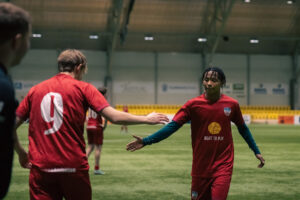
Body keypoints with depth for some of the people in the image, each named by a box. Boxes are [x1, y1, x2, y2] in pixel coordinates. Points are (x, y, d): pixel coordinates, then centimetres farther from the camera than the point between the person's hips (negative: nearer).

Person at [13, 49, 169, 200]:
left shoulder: (35, 90, 10)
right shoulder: (83, 88, 1)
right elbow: (114, 117, -7)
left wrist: (21, 153, 22)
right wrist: (147, 119, 5)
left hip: (40, 167, 2)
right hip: (73, 166, -2)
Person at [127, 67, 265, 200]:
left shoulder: (232, 104, -1)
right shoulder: (193, 105, -5)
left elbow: (242, 128, 14)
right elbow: (172, 126, -9)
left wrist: (256, 151, 20)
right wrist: (146, 141, -19)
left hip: (223, 166, 0)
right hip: (200, 168, 1)